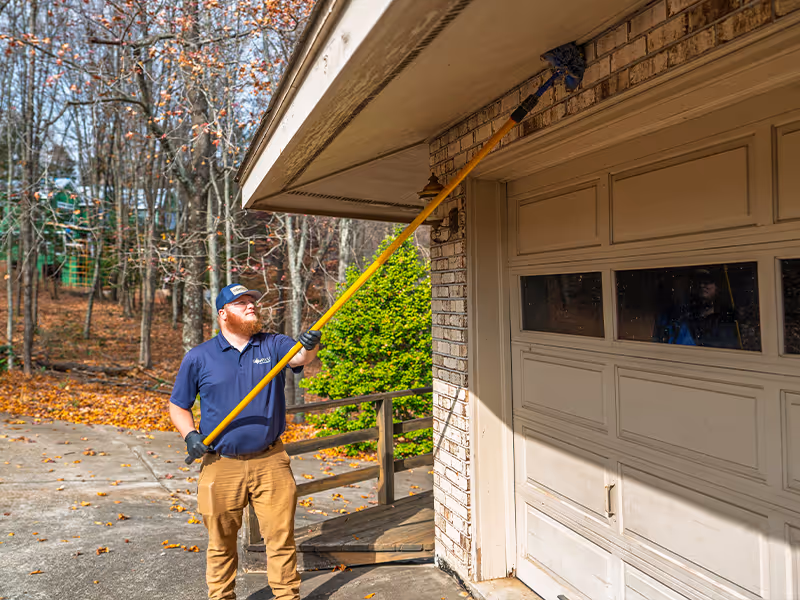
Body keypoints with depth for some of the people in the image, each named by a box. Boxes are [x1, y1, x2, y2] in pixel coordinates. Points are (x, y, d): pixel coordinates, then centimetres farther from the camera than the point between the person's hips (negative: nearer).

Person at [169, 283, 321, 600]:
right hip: (221, 465, 0)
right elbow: (178, 406, 8)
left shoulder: (273, 345, 0)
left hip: (271, 463, 0)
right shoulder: (198, 357, 0)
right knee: (221, 543, 15)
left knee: (281, 537, 8)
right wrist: (190, 435, -9)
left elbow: (299, 356, -21)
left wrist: (309, 347, -43)